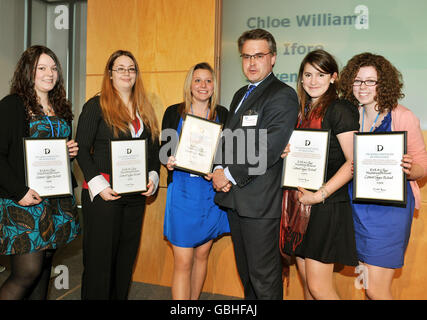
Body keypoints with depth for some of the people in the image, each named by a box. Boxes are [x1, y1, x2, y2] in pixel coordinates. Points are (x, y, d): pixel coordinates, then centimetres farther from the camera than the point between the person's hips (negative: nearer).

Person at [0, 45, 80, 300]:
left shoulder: (60, 108, 15)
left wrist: (72, 151, 3)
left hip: (58, 200, 7)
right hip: (25, 200, -6)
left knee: (45, 266, 14)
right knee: (28, 271, -7)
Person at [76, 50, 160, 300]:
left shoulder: (145, 110, 14)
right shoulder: (96, 106, -1)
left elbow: (154, 150, 16)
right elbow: (82, 149, -5)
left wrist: (153, 177, 1)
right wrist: (98, 185, -14)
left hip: (136, 195, 5)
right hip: (103, 194, -5)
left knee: (127, 258, 12)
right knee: (100, 258, 1)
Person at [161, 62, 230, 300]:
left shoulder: (222, 114, 6)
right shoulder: (174, 112, 3)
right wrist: (169, 162, -17)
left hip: (211, 193, 3)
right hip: (182, 192, -2)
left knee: (202, 255, 16)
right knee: (183, 262, -1)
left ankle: (194, 299, 36)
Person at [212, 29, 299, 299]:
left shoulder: (282, 95, -11)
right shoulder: (241, 94, 17)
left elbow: (269, 150, -20)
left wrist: (230, 175, -13)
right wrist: (219, 169, -2)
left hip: (260, 202, -8)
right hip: (234, 197, 9)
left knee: (264, 278, 4)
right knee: (245, 271, 22)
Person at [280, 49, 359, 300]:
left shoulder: (339, 110, -8)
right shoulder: (303, 112, 15)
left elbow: (353, 162, -14)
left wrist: (321, 194, -20)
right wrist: (287, 154, 4)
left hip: (326, 206, -7)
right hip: (298, 204, 7)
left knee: (319, 288, -3)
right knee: (307, 285, 15)